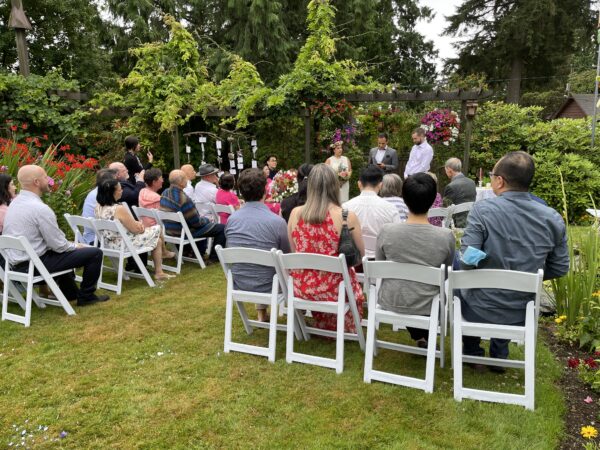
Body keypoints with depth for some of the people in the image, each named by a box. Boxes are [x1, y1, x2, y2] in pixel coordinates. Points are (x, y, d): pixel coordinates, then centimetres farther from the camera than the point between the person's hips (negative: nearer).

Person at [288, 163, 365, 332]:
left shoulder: (295, 213, -7)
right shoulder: (348, 216, -16)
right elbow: (360, 256, -1)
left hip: (302, 288, 3)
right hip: (334, 289, -3)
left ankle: (323, 328, 55)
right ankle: (343, 330, 53)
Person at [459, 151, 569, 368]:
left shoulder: (482, 210, -21)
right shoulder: (553, 218, -9)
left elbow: (467, 261, -23)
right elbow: (560, 268, -1)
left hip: (480, 310, -3)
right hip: (521, 313, 3)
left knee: (459, 288, 32)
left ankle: (473, 354, 41)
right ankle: (499, 356, 41)